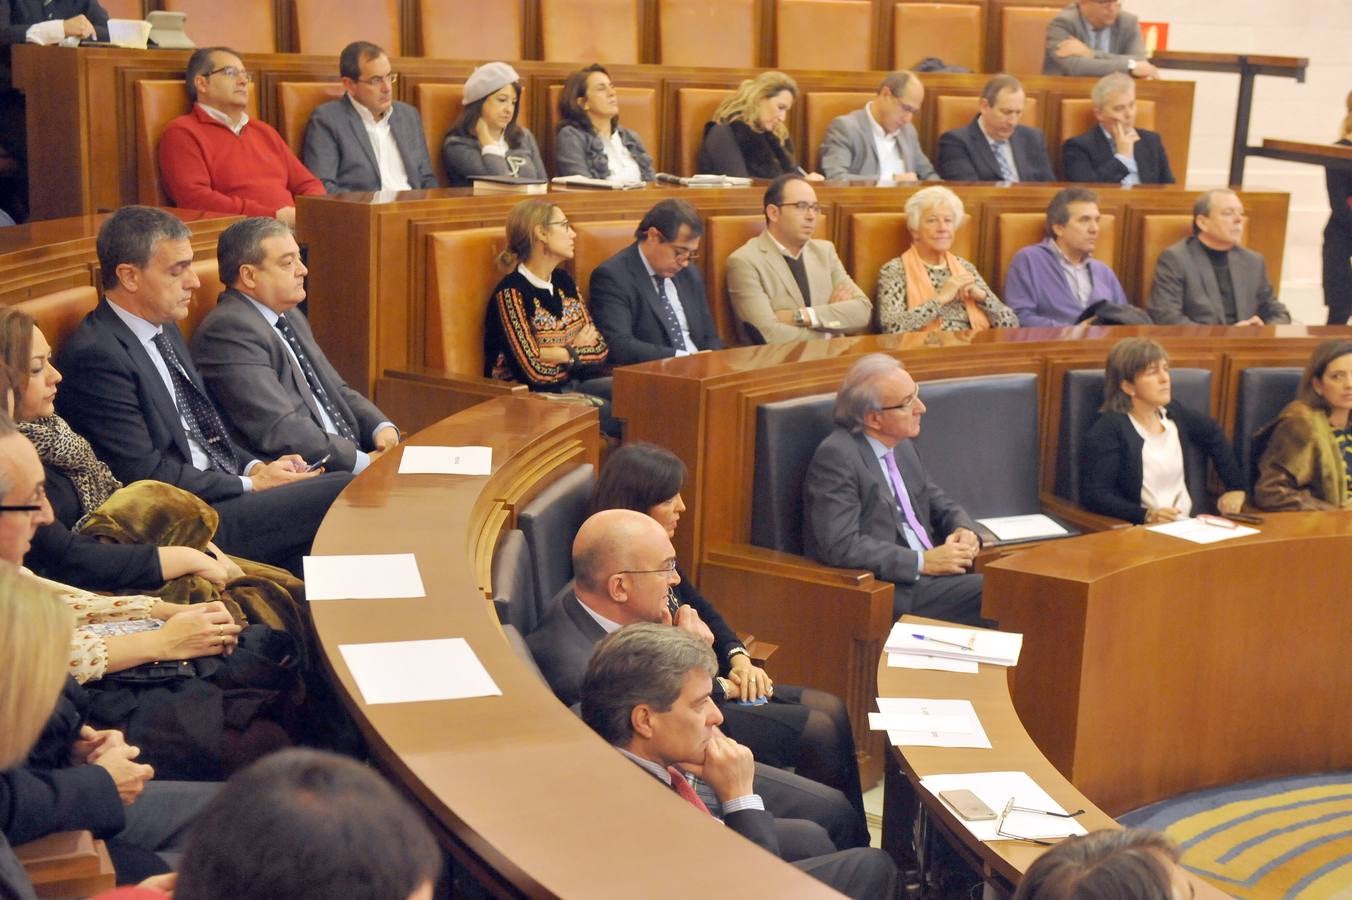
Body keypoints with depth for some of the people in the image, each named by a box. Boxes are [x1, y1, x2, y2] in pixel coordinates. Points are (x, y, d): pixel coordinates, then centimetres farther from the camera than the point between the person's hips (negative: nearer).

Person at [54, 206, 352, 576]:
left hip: (225, 493, 9)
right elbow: (147, 474, -16)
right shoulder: (95, 355, -14)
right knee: (348, 496, -22)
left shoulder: (164, 330, 15)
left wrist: (256, 468, 3)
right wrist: (251, 484, -11)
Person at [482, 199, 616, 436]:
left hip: (574, 385, 8)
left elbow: (599, 347, 6)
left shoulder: (564, 283, 12)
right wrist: (573, 351, 0)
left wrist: (557, 353, -10)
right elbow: (536, 371, -19)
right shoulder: (511, 292, -13)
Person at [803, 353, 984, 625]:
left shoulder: (901, 445, 12)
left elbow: (937, 503, 24)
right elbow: (842, 546, -20)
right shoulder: (836, 457, -13)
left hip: (928, 570, 8)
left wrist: (964, 531, 1)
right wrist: (924, 562, -18)